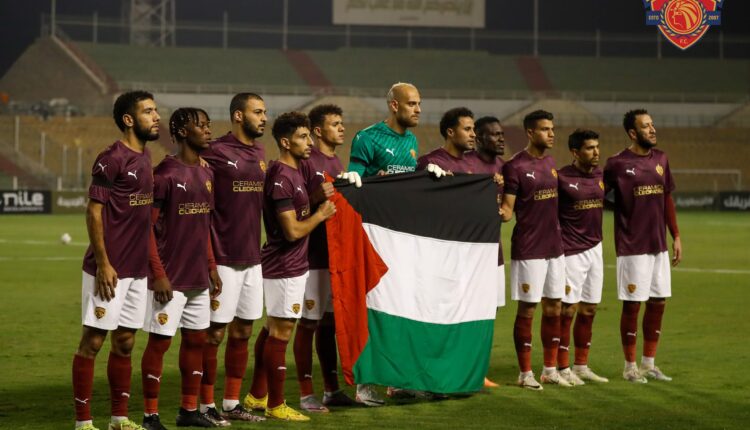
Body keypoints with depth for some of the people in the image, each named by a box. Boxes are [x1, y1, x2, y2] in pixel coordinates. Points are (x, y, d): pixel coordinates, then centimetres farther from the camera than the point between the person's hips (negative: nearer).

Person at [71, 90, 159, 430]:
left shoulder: (145, 158, 12)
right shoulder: (111, 159, -13)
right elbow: (94, 212, -14)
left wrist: (151, 261, 16)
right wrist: (103, 264, -18)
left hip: (138, 269, 8)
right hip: (110, 270, -8)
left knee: (125, 342, 13)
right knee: (93, 340, -1)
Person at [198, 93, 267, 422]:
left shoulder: (259, 152, 12)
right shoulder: (216, 153, -12)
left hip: (253, 257, 7)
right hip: (224, 258, -7)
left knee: (243, 331, 11)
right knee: (215, 331, -1)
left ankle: (232, 403, 19)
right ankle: (206, 405, 6)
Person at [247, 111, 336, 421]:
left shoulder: (294, 173, 12)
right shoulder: (281, 178, -19)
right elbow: (293, 230, -22)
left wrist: (317, 206, 11)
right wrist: (321, 214, -8)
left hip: (293, 266, 10)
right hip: (284, 268, -10)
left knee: (273, 331, 15)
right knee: (280, 333, -3)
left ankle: (258, 395, 24)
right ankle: (276, 405, 4)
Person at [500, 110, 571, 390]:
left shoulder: (550, 163, 12)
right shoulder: (515, 166, -10)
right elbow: (508, 208, -11)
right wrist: (500, 212, -32)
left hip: (554, 248, 7)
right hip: (528, 249, -7)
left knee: (553, 308, 10)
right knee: (526, 310, -2)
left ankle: (550, 370, 19)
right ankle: (525, 373, 6)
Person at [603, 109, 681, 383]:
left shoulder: (660, 159, 9)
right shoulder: (618, 163, -10)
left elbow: (667, 198, 15)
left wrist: (676, 236, 13)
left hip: (659, 245, 6)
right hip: (632, 247, -6)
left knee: (658, 303, 10)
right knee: (632, 305, 0)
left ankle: (649, 364, 21)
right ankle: (630, 366, 11)